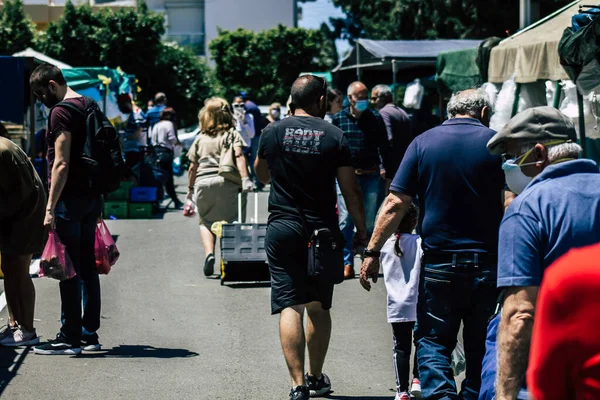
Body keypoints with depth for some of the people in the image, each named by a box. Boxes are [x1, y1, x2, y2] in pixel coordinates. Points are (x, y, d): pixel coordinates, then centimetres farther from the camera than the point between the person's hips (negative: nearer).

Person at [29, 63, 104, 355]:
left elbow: (61, 164, -20)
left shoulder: (61, 112, -13)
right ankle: (89, 333, 16)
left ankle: (70, 337, -3)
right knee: (87, 268, 12)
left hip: (70, 199, -9)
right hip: (92, 198, 9)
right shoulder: (90, 106, 14)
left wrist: (50, 207, -19)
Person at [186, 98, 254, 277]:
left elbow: (192, 166, 16)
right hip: (225, 182, -2)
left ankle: (209, 253, -9)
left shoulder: (200, 138, 14)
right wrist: (245, 178, -18)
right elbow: (239, 156, -9)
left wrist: (190, 188, 26)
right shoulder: (232, 134, 7)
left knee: (205, 222, 12)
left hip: (203, 182, 2)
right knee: (228, 222, 6)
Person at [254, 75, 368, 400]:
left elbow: (262, 176, 16)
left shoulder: (272, 133, -1)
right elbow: (351, 191, -2)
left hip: (283, 229, -1)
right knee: (319, 307, 16)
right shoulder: (334, 136, -4)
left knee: (289, 307, -3)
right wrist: (361, 230, 8)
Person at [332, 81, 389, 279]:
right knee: (345, 220, -6)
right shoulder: (338, 119, 5)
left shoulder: (375, 118, 6)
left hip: (371, 175, 1)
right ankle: (347, 263, -3)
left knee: (370, 221, 5)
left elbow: (383, 146, 8)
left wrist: (382, 167, -1)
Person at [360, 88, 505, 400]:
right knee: (481, 347, 12)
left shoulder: (423, 142, 3)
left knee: (433, 340, 8)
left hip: (438, 262, 0)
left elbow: (395, 204, -1)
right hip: (487, 261, 0)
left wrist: (373, 251, 3)